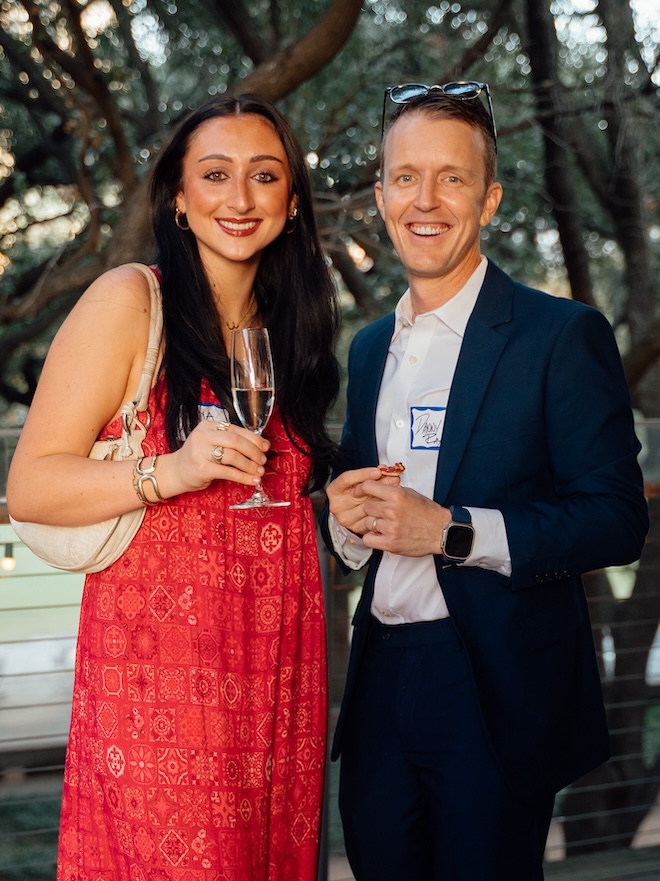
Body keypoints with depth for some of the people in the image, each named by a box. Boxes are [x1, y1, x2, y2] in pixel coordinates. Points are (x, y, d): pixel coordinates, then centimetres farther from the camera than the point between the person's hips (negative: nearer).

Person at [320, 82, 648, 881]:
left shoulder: (563, 335, -8)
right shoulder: (369, 348, 13)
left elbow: (618, 518, -14)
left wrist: (450, 530, -21)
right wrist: (344, 521, -5)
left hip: (498, 695, -5)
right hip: (381, 687, 6)